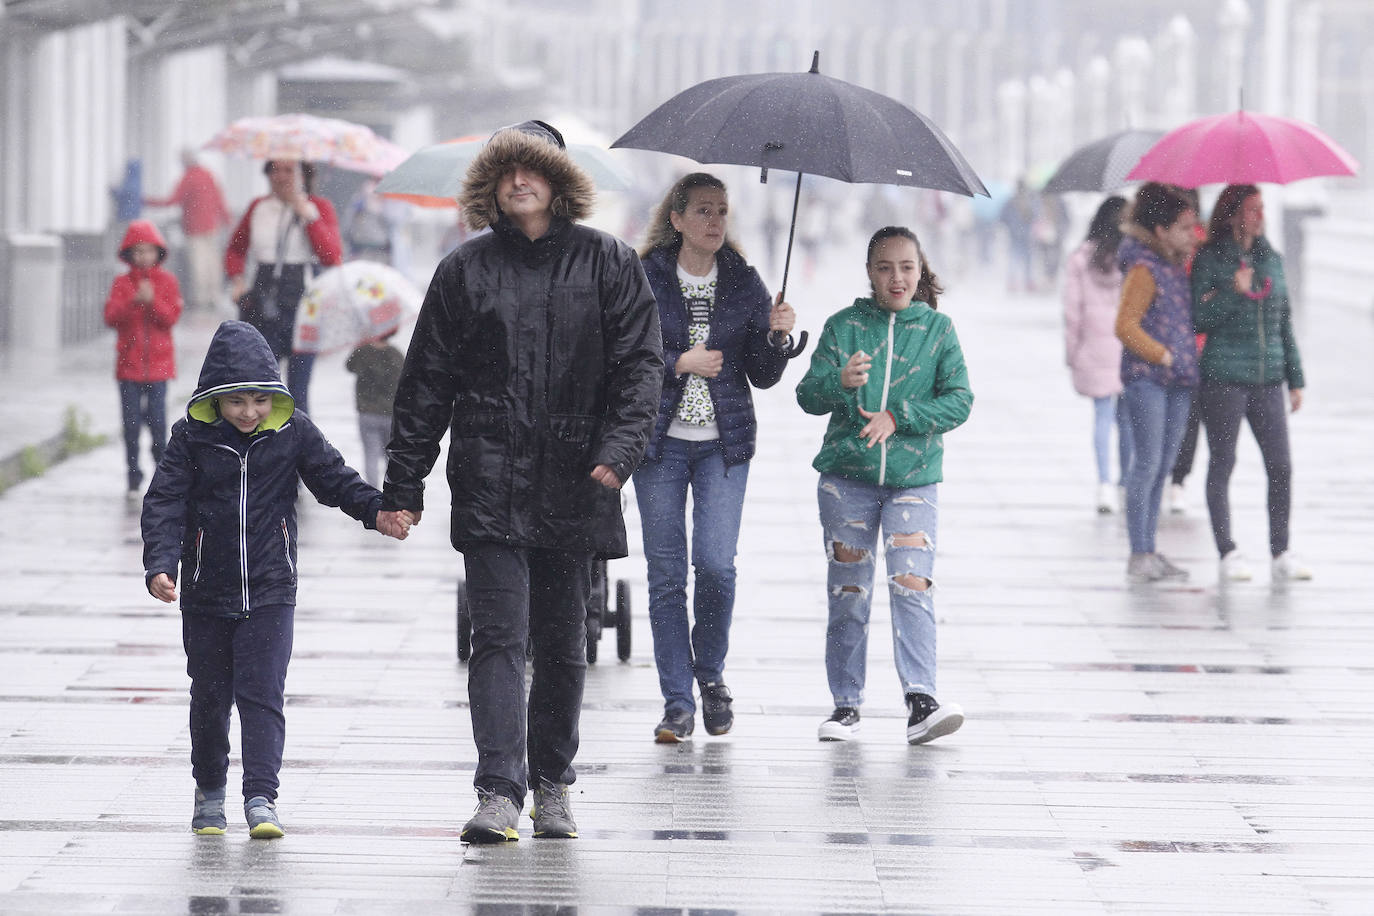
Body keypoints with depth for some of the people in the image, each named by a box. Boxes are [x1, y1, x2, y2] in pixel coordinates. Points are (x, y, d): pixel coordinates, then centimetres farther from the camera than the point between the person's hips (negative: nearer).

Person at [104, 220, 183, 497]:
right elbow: (111, 317, -6)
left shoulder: (167, 281, 5)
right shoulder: (122, 283, 5)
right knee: (131, 421, 1)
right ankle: (134, 477, 8)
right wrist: (133, 302, -20)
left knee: (157, 419, -5)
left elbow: (171, 317, -5)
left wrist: (153, 301, -20)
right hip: (129, 363, 1)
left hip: (158, 362, -1)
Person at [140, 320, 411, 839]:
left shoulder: (293, 432, -3)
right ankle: (209, 793, 28)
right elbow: (165, 503, -8)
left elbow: (334, 479, 6)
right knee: (210, 697, 11)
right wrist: (160, 566, -20)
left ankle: (261, 798, -12)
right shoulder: (192, 437, -6)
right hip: (206, 595, 1)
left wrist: (376, 511, -12)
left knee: (261, 694, -9)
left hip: (270, 591, -1)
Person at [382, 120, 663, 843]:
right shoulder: (465, 270, 7)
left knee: (562, 643, 8)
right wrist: (404, 482, 5)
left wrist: (620, 447, -13)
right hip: (489, 482, -1)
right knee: (499, 635, -10)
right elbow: (426, 379, 9)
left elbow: (641, 362, 2)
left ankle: (552, 784, 22)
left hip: (573, 484, 1)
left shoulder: (608, 264, 6)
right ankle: (499, 791, -13)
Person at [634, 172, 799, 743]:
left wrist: (778, 337, -11)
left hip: (725, 443, 1)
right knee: (666, 572, -1)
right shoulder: (646, 279, 0)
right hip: (660, 439, -1)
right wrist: (681, 363, -12)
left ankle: (711, 674, 15)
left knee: (716, 564, -11)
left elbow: (763, 376, 7)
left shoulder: (744, 283, 7)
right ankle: (677, 702, 5)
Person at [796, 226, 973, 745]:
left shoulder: (938, 329, 6)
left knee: (912, 585, -15)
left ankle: (921, 702, -20)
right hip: (847, 475, 1)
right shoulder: (843, 326, 7)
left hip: (914, 477, -1)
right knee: (848, 594, 4)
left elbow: (959, 401, -1)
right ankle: (846, 703, 14)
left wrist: (897, 417, -13)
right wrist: (839, 382, -21)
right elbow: (808, 396, 1)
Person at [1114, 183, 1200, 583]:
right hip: (1145, 378, -9)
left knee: (1163, 464, 9)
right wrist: (1163, 356, -14)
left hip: (1177, 381, 9)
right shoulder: (1144, 270, -11)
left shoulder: (1179, 267, 15)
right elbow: (1125, 326, -16)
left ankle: (1149, 551, 15)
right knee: (1147, 461, -8)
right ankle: (1139, 555, -4)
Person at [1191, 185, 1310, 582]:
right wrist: (1234, 292, -19)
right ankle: (1227, 553, 5)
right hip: (1223, 379, -4)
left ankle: (1280, 553, 4)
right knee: (1222, 464, 1)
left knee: (1281, 466, -1)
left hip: (1268, 379, 4)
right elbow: (1200, 319, -5)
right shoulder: (1209, 260, -1)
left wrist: (1295, 378, 16)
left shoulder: (1271, 259, 14)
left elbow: (1285, 322, 18)